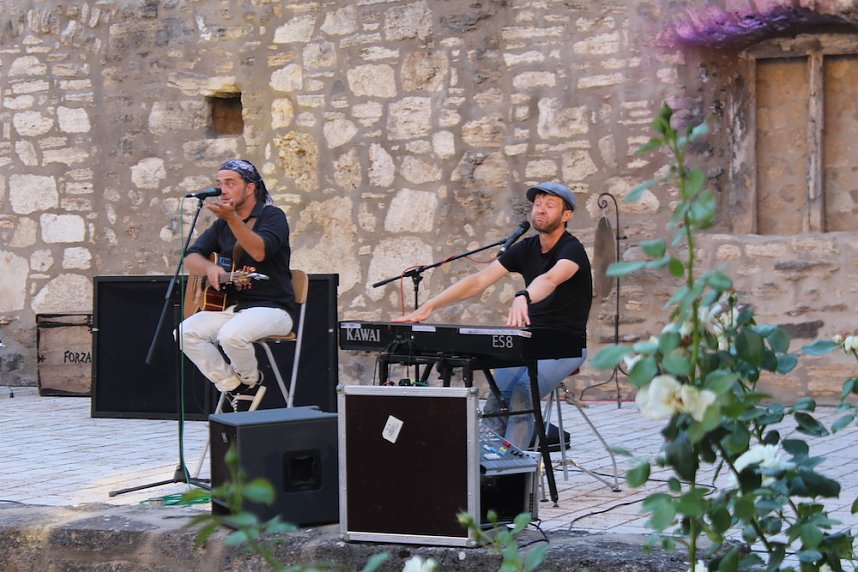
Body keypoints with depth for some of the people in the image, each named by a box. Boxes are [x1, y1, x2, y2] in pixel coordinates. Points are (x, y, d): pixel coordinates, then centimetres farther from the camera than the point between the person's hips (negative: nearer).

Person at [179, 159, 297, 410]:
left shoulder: (272, 217, -5)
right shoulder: (221, 224, 17)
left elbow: (259, 251, -25)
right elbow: (191, 258, 11)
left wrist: (232, 218, -35)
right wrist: (209, 268, -12)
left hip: (271, 308, -7)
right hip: (230, 305, 7)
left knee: (231, 335, -35)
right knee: (186, 332, -17)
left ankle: (251, 380, -1)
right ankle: (234, 388, -5)